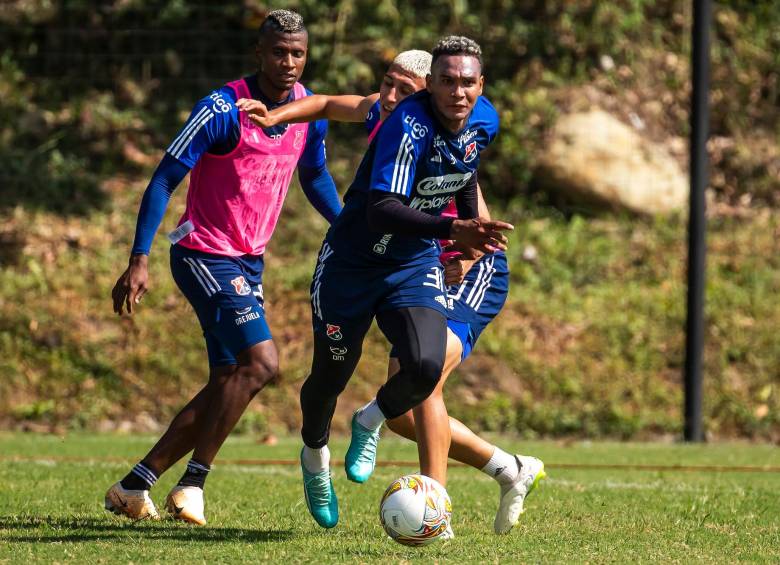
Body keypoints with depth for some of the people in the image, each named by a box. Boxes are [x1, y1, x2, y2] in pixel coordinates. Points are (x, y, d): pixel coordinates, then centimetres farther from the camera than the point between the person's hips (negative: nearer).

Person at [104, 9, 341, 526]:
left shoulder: (310, 110, 3)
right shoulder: (224, 109, -18)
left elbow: (314, 175, 22)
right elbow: (165, 179, -17)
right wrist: (139, 260, -24)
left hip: (249, 262, 8)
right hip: (206, 256, -8)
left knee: (228, 384, 7)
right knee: (262, 363, -21)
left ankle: (133, 487, 14)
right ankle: (192, 484, -14)